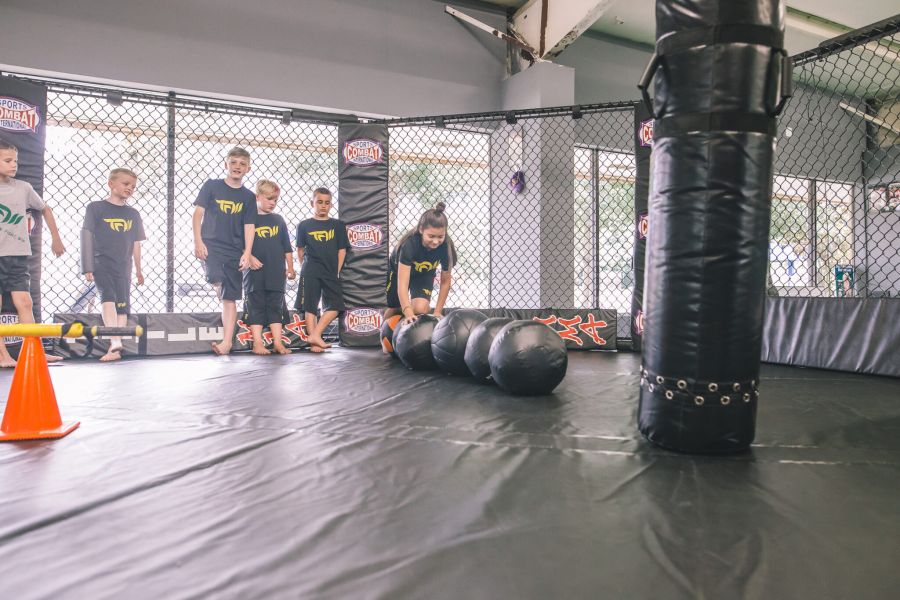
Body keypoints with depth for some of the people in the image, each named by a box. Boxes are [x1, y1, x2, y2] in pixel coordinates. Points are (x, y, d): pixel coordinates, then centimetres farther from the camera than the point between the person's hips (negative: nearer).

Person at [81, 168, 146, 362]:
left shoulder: (133, 214, 13)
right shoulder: (96, 208, 1)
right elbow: (87, 237, 0)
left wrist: (138, 270, 20)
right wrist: (88, 268, -5)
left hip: (123, 267, 4)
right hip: (101, 263, -4)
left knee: (122, 306, 2)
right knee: (108, 296, -23)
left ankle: (115, 349, 8)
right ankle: (115, 342, -31)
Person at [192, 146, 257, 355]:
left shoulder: (248, 197, 9)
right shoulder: (211, 186, 4)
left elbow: (249, 226, 5)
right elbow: (198, 213, 1)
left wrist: (247, 253, -6)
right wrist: (198, 241, -10)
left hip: (234, 251, 2)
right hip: (210, 245, -2)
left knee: (230, 298, 1)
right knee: (216, 279, -29)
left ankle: (227, 342, 5)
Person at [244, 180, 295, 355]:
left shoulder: (278, 220, 12)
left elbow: (287, 247, 14)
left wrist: (290, 268, 10)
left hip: (276, 273, 3)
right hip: (255, 273, -3)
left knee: (276, 307, 6)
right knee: (256, 307, 2)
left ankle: (278, 343, 11)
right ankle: (257, 343, 7)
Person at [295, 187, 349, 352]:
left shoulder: (338, 225, 7)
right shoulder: (304, 225, 5)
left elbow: (342, 250, 7)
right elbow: (300, 250, 9)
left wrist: (337, 271, 1)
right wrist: (306, 268, 4)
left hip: (331, 273, 2)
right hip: (310, 273, -2)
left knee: (335, 306, -5)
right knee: (310, 307, 0)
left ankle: (315, 335, 1)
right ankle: (314, 342, 4)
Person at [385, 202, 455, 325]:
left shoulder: (446, 246, -32)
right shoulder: (409, 244, -41)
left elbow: (445, 281, -16)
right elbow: (402, 285, -46)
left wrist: (437, 311, -15)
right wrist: (408, 313, -58)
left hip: (425, 274, 2)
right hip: (398, 271, -1)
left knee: (420, 309, -21)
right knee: (395, 310, 13)